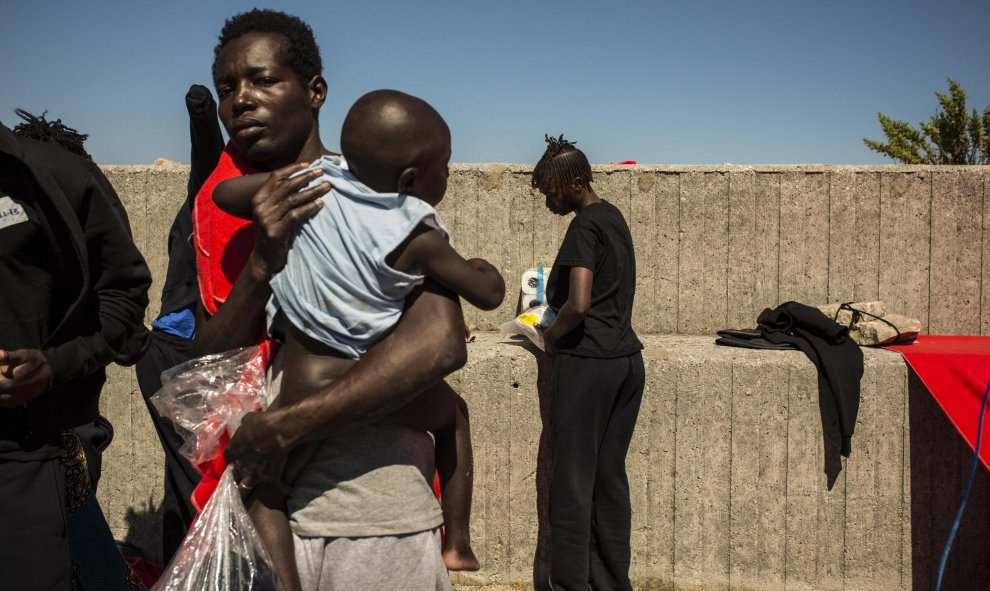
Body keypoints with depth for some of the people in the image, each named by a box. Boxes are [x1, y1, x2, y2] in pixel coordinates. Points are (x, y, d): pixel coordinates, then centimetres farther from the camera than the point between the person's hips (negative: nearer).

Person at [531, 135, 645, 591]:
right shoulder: (614, 216, 15)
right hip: (628, 359, 9)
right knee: (610, 476, 13)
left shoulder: (584, 226, -12)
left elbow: (578, 305, -22)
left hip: (588, 361, -9)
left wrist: (551, 337, -5)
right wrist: (559, 325, 19)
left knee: (573, 480, -1)